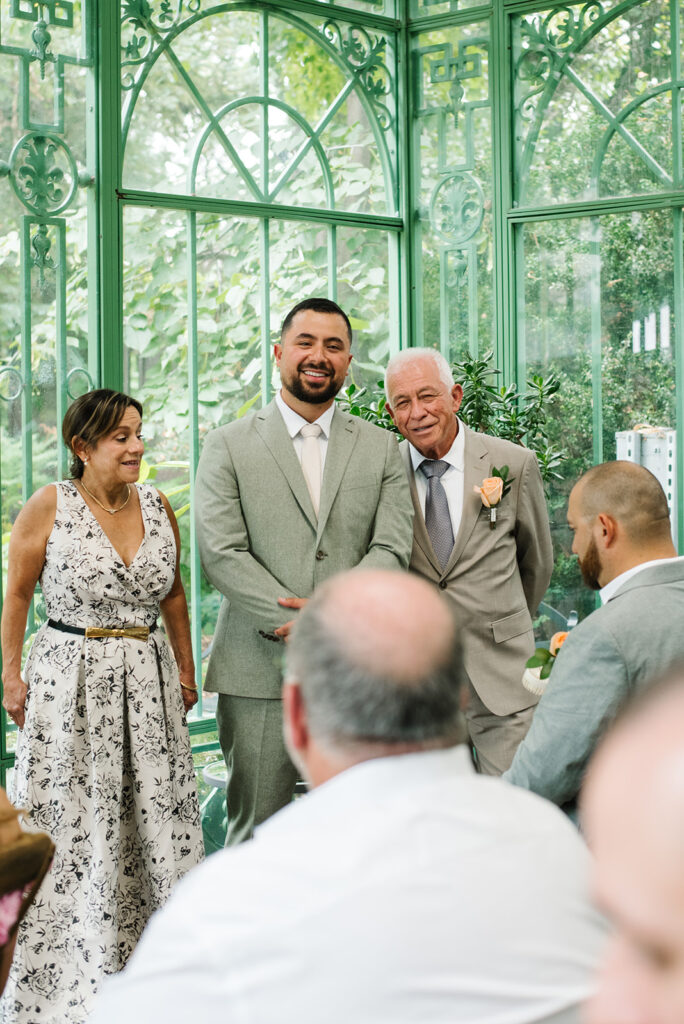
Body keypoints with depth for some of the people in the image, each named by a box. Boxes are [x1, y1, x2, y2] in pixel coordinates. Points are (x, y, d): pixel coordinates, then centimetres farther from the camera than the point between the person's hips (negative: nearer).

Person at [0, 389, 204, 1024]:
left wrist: (185, 669, 16)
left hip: (147, 680, 4)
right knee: (71, 830, 3)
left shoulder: (157, 506, 5)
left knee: (157, 820, 5)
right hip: (69, 680, -4)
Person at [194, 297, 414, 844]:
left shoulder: (380, 448, 12)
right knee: (256, 830, 3)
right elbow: (221, 553, -5)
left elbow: (392, 548, 1)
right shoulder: (229, 445, 5)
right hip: (259, 675, -1)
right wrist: (301, 625, -14)